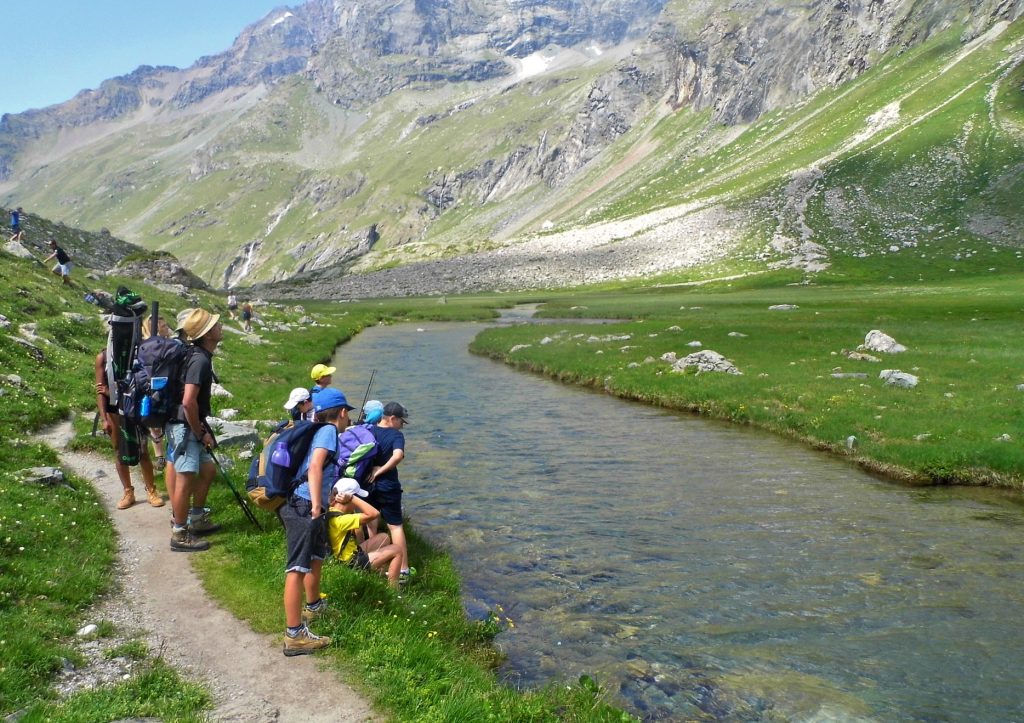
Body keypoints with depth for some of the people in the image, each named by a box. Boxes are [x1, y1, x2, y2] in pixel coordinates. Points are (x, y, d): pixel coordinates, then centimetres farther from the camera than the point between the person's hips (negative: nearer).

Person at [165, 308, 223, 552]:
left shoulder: (199, 355, 11)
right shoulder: (200, 360, -20)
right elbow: (188, 402, -27)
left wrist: (201, 428, 21)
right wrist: (201, 433, -17)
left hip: (190, 425, 10)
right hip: (184, 426, -10)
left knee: (207, 469, 19)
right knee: (186, 478, -5)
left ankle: (197, 520, 31)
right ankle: (180, 535, 4)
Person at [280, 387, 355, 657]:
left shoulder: (320, 431, 18)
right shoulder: (329, 430, -8)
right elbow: (315, 466, -22)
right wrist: (316, 504, -27)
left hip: (308, 507, 10)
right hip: (304, 507, -10)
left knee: (317, 555, 28)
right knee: (298, 568, -11)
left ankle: (314, 606, 49)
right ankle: (294, 635, -10)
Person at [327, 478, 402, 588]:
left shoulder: (332, 512, -2)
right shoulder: (340, 520, -31)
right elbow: (374, 514, -34)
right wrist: (352, 499, -29)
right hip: (352, 563, -10)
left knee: (383, 538, 21)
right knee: (396, 551, -1)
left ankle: (384, 574, 27)